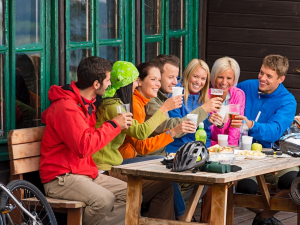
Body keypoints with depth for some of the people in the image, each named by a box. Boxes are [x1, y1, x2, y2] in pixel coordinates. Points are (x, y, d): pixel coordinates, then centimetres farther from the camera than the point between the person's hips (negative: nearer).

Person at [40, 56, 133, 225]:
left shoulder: (85, 102, 14)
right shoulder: (67, 108, -18)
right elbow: (84, 147, -27)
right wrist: (114, 125, -16)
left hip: (86, 172, 10)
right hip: (61, 178, -10)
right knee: (104, 199, -34)